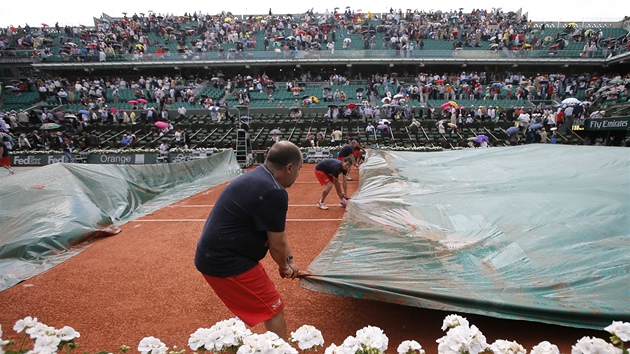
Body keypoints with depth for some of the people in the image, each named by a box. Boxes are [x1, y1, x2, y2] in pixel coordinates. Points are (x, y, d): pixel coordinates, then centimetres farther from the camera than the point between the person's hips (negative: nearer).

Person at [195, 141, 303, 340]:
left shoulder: (257, 177, 9)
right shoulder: (274, 192, -24)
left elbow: (277, 230, 16)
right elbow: (277, 244, -14)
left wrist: (289, 259, 17)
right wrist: (284, 266, 5)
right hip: (227, 263, -11)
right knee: (274, 310, 1)